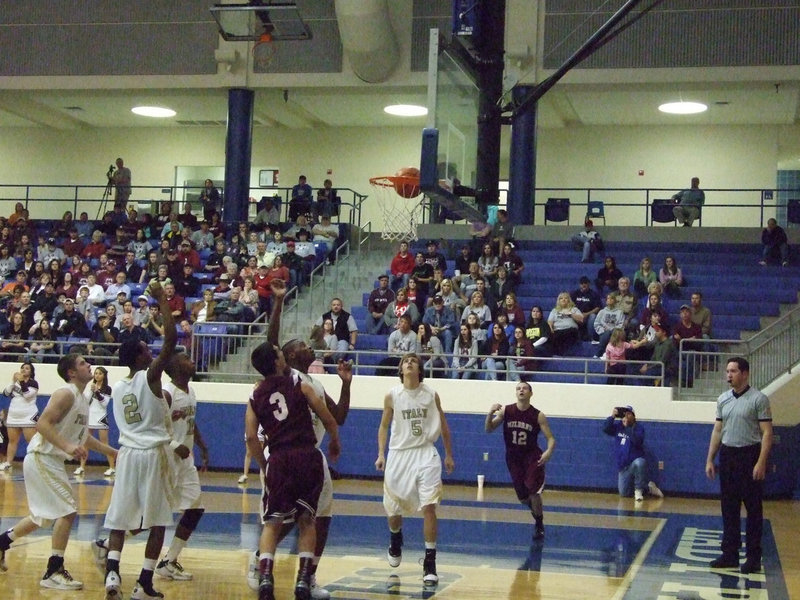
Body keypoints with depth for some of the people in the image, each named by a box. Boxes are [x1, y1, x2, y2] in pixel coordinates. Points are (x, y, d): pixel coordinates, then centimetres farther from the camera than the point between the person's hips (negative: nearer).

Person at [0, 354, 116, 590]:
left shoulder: (83, 399, 13)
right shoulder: (66, 394, -16)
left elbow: (83, 437, 24)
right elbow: (43, 423, -26)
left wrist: (112, 451, 23)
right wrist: (67, 447, -35)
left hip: (51, 461, 10)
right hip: (41, 459, -10)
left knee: (44, 516, 21)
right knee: (68, 511, -13)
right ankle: (53, 573, -8)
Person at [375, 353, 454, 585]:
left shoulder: (431, 395, -1)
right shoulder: (392, 396, -1)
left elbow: (443, 425, 9)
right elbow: (384, 426, 8)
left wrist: (449, 455, 10)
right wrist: (381, 455, -1)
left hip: (425, 454, -1)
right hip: (399, 454, 1)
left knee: (428, 507, -13)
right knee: (393, 509, 10)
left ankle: (430, 562, -8)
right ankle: (395, 540, 45)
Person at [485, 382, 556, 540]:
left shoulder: (538, 416, -11)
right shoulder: (505, 411, -5)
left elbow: (551, 438, -9)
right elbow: (488, 430, -4)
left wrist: (549, 451, -30)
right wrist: (490, 414, -23)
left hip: (532, 457, -3)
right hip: (513, 457, 3)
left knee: (533, 492, -17)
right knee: (522, 497, 7)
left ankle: (539, 525, 5)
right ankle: (536, 511, 40)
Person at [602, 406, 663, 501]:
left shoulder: (638, 428, -6)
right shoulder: (618, 426, 7)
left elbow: (638, 442, -24)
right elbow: (606, 429, -7)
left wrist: (628, 426, -28)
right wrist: (612, 416, -17)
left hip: (635, 461, -5)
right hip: (623, 467, 5)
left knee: (639, 463, -43)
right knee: (624, 493, 1)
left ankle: (638, 489, -20)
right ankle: (648, 488, 26)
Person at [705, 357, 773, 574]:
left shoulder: (758, 399, -8)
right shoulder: (723, 399, 10)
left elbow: (767, 433, -10)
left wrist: (761, 462, -18)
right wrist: (710, 460, 10)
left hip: (749, 455, -6)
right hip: (727, 455, 6)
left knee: (753, 508, 0)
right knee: (728, 508, 9)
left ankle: (753, 557, 6)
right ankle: (730, 554, 16)